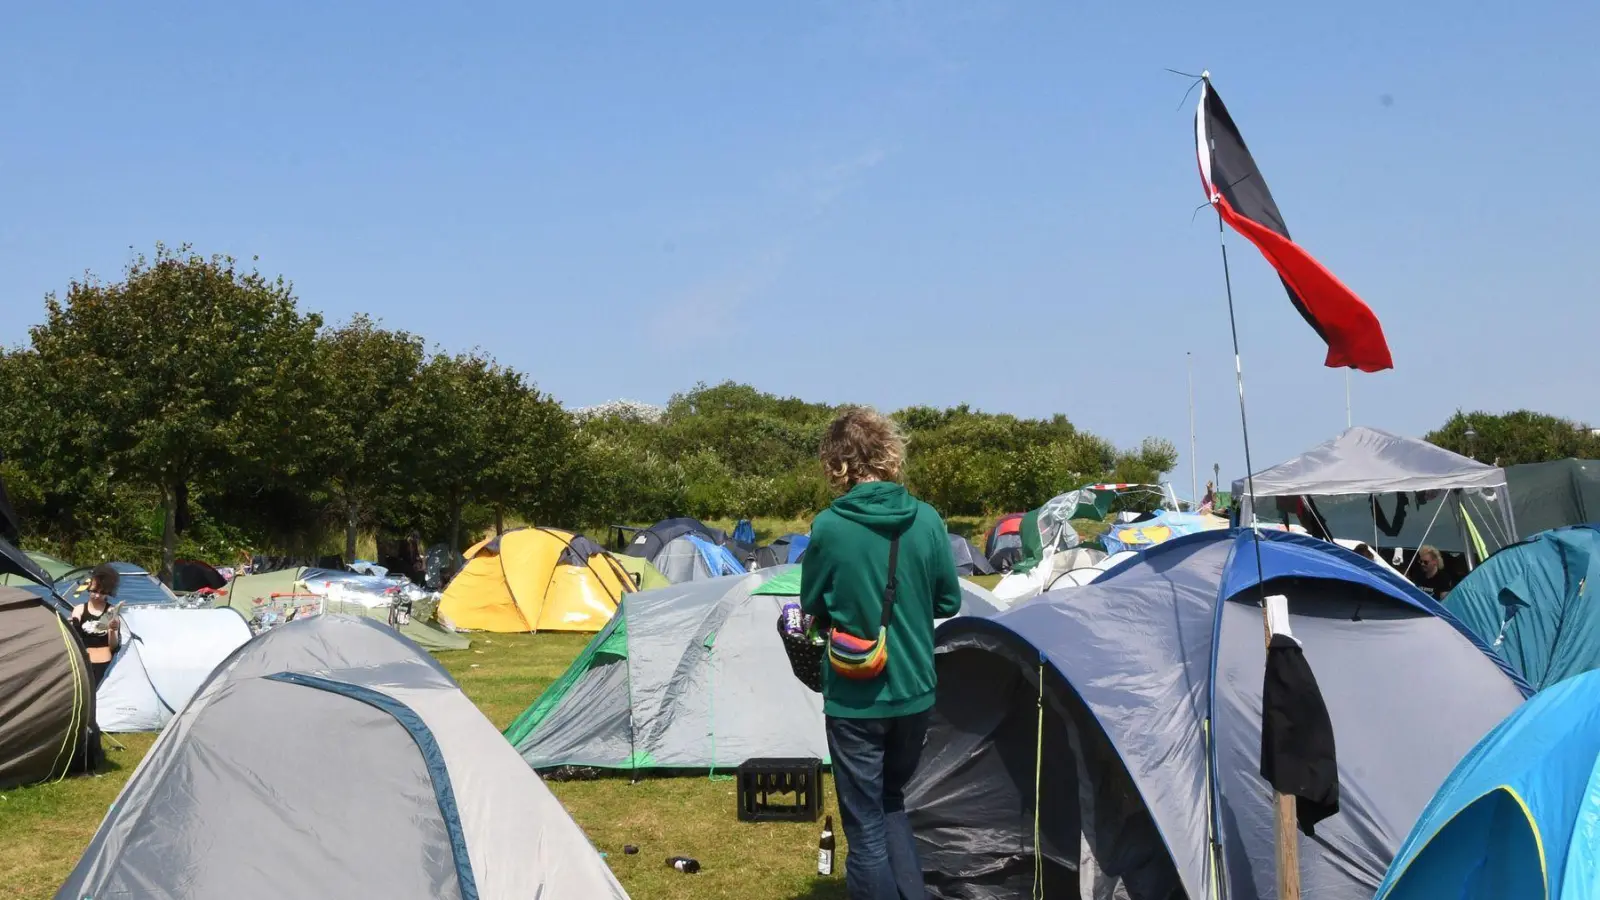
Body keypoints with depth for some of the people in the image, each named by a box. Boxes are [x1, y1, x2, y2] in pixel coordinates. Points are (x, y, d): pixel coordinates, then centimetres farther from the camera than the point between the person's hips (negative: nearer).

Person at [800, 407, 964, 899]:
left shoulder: (828, 527, -15)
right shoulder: (927, 520, -5)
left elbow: (814, 608, -2)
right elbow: (949, 602, 4)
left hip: (854, 697, -4)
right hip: (915, 692, 4)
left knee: (865, 823, 7)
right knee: (891, 802, 24)